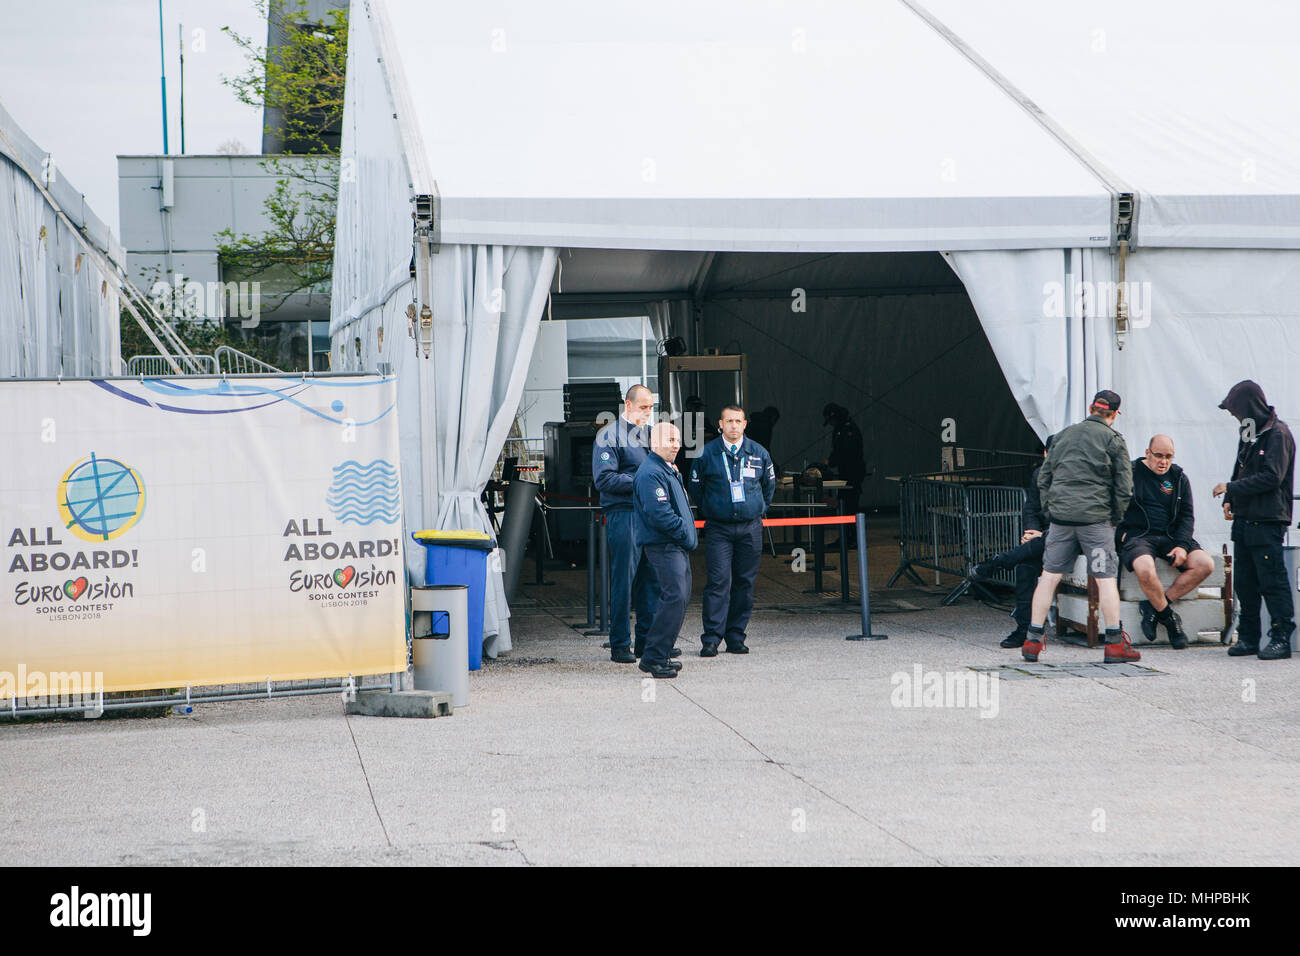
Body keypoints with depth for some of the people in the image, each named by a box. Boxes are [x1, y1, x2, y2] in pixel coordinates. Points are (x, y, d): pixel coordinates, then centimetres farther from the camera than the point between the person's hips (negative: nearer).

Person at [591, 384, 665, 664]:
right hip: (622, 514, -7)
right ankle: (619, 645, 2)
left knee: (650, 578, 8)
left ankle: (646, 639, 16)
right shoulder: (609, 435, -5)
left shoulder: (647, 434, 19)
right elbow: (603, 479, -14)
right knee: (623, 580, -4)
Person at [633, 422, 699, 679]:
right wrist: (685, 532, -15)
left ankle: (660, 654, 18)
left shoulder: (669, 471, 20)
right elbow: (659, 513, -22)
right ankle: (653, 658, -13)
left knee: (680, 596, 11)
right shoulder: (650, 473, -14)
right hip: (663, 546, -11)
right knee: (675, 597, -16)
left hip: (678, 545, 11)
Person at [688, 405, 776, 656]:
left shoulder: (759, 453, 6)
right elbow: (695, 487, 11)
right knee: (718, 582, -10)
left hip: (750, 529, 3)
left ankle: (736, 637, 11)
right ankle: (711, 639, -9)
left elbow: (769, 485, 21)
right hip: (718, 529, -3)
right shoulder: (706, 453, 0)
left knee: (745, 583, 4)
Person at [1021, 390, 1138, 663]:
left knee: (1049, 576, 7)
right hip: (1095, 518, -4)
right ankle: (1115, 643, -1)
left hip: (1061, 517, 4)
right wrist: (1114, 519, 8)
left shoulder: (1064, 435, 13)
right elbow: (1124, 488, -2)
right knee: (1106, 579, 0)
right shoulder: (1113, 440, 0)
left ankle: (1032, 641, 7)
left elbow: (1043, 478, 15)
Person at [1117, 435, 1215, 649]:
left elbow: (1187, 516, 11)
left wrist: (1182, 545, -5)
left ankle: (1154, 607, -15)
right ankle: (1168, 617, -13)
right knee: (1145, 569, -38)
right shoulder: (1131, 473, 4)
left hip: (1170, 537, 4)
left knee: (1205, 565, -20)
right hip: (1137, 535, -4)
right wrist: (1121, 534, -11)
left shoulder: (1179, 478, 13)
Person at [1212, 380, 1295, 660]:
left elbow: (1271, 477, -17)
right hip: (1244, 520, 8)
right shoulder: (1250, 435, 17)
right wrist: (1230, 500, 8)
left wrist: (1231, 488, -13)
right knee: (1244, 582, 9)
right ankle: (1248, 638, 15)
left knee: (1272, 581, -7)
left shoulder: (1278, 434, -10)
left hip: (1267, 522, -8)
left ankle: (1281, 638, -2)